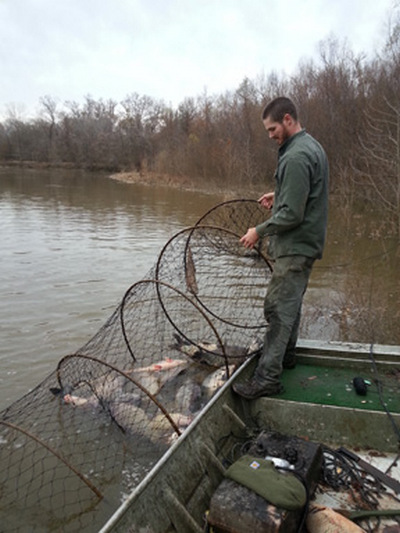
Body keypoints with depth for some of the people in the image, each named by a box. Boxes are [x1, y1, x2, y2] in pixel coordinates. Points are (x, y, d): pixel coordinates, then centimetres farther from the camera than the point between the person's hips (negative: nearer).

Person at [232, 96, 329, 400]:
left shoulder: (296, 157, -21)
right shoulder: (313, 146, 12)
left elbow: (291, 214, -23)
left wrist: (260, 231, -13)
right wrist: (279, 196, 13)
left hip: (294, 247, -11)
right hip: (307, 242, 11)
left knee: (279, 309, -9)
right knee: (291, 304, 20)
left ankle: (268, 377, -4)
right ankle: (286, 356, 34)